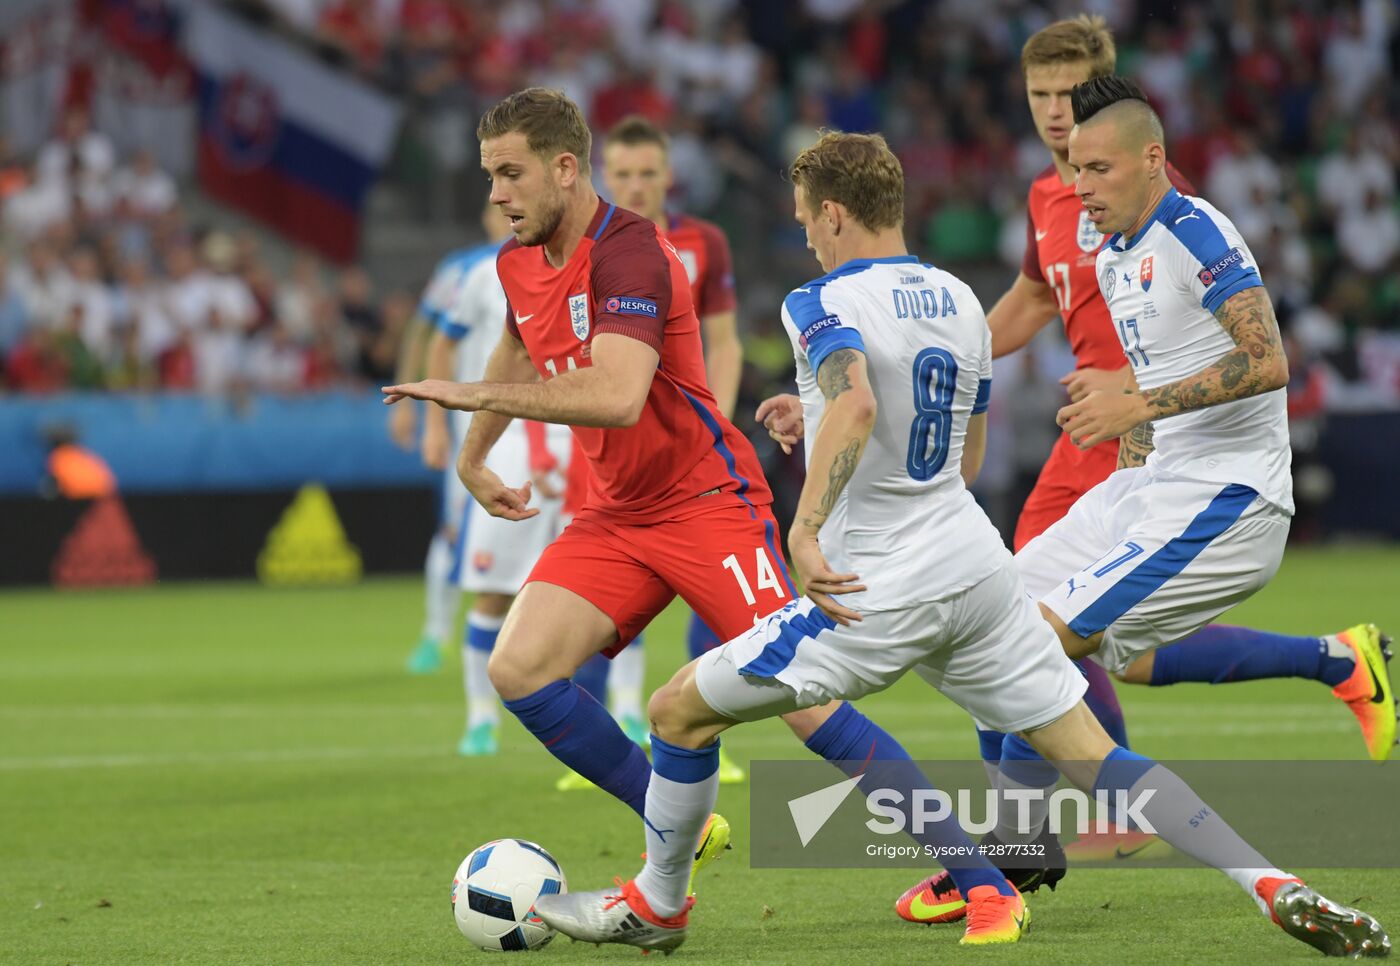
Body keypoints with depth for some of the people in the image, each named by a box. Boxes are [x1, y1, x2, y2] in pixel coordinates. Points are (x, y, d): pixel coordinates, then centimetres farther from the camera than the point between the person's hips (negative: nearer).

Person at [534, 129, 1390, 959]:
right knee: (1093, 755, 6)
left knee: (682, 711, 11)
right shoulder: (960, 300, 11)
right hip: (979, 566, 7)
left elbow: (855, 407, -31)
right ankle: (1275, 887, -7)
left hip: (878, 588, -6)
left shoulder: (824, 305, -10)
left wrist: (805, 528, -32)